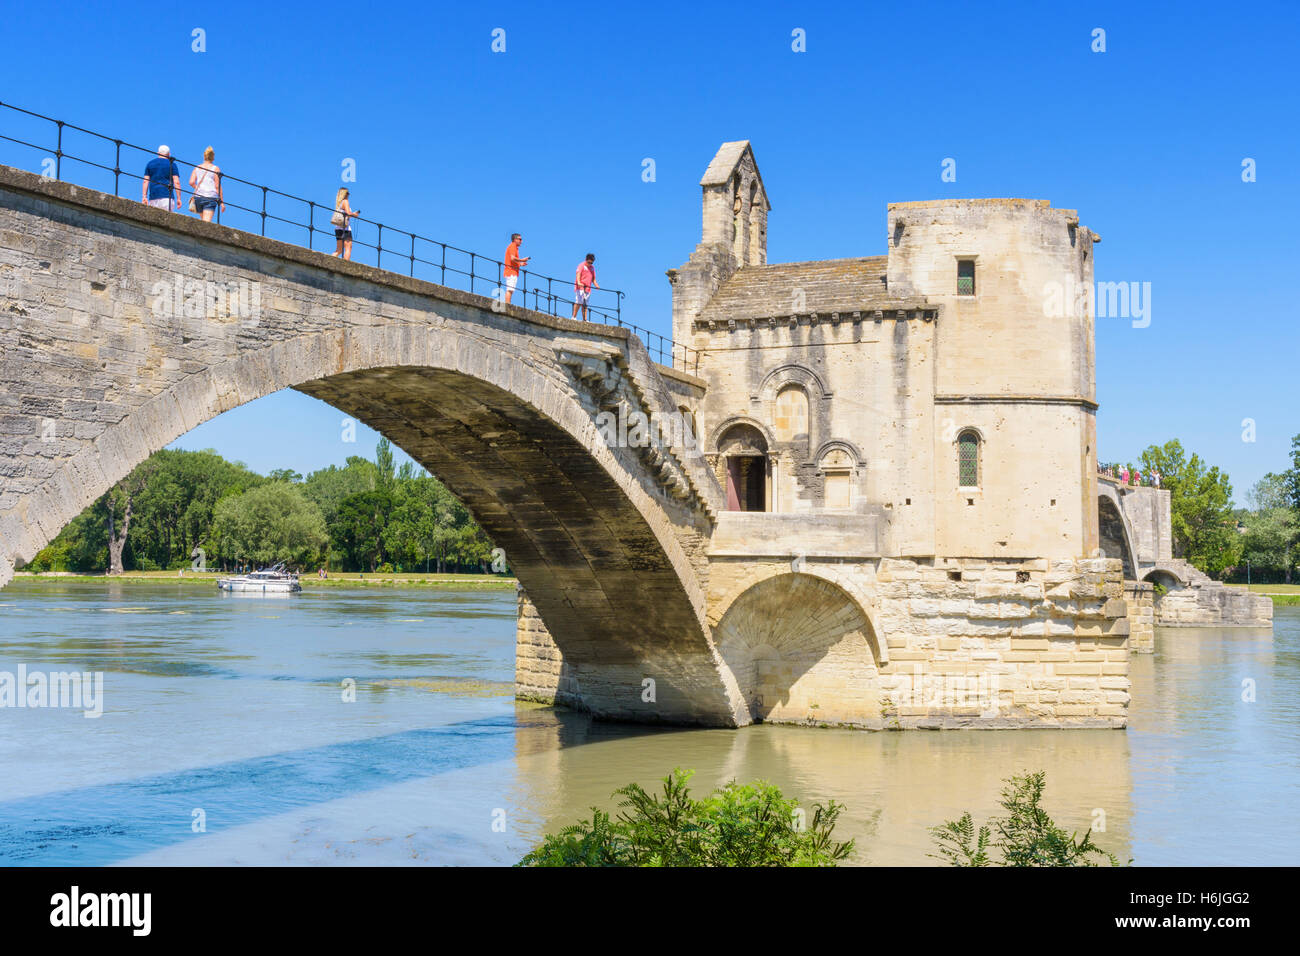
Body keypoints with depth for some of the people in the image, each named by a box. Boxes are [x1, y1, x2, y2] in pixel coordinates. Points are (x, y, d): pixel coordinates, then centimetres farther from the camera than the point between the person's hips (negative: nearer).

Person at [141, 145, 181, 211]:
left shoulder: (150, 163, 16)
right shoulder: (171, 164, 6)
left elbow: (145, 181, 9)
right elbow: (176, 182, -2)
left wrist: (144, 197, 5)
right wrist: (178, 198, -2)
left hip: (153, 197, 3)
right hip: (166, 196, -3)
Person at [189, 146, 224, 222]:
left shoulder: (197, 168, 13)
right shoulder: (216, 168, 2)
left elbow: (191, 183, 2)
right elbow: (217, 186, -3)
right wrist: (222, 202, 0)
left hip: (198, 196, 4)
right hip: (211, 197, -4)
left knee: (203, 221, 16)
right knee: (206, 222, -14)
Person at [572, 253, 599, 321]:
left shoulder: (592, 267, 18)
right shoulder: (582, 265, 0)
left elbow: (593, 278, 22)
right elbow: (578, 274, -14)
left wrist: (596, 285, 4)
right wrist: (578, 282, -31)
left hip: (588, 288, 6)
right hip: (580, 287, -6)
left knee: (585, 304, 5)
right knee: (579, 302, -16)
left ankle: (584, 319, 2)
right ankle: (573, 317, -12)